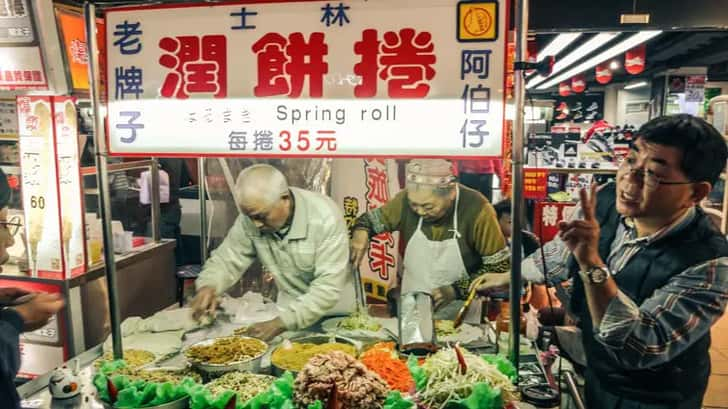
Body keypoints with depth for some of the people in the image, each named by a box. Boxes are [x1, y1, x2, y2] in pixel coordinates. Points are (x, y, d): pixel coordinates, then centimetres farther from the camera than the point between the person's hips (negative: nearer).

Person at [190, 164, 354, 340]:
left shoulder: (325, 217, -27)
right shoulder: (251, 217, -15)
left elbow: (328, 287, -29)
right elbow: (227, 259, -4)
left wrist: (282, 322, -35)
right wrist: (208, 286, -25)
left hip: (334, 309, -3)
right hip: (290, 303, 4)